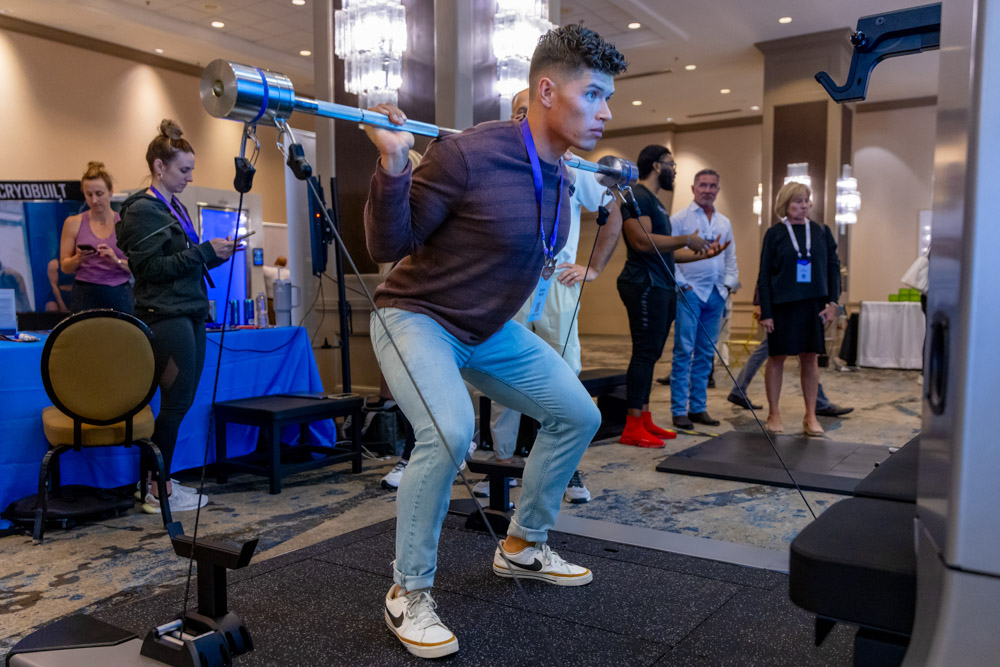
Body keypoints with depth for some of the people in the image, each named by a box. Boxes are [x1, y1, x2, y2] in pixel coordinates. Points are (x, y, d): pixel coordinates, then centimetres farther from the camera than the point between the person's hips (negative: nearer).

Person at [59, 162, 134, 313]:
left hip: (120, 296, 0)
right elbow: (65, 267, 7)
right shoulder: (73, 223, 6)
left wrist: (117, 261, -14)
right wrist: (78, 258, -12)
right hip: (86, 296, 0)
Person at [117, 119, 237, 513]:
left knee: (180, 400, 9)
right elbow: (149, 267, -15)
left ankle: (156, 480, 18)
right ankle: (156, 491, 3)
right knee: (176, 401, -7)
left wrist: (215, 254, 7)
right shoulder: (142, 210, -8)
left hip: (189, 313, 9)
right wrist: (204, 252, -17)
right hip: (165, 315, -9)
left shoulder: (175, 207, 19)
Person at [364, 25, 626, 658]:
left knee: (579, 416, 9)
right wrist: (393, 162, -33)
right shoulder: (470, 153, -25)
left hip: (491, 330, 8)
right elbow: (389, 245, -20)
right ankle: (408, 594, -8)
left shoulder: (558, 174, 0)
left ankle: (522, 546, 27)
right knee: (449, 433, -32)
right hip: (418, 317, -8)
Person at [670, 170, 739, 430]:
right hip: (689, 292, -5)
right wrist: (681, 284, -10)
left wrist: (729, 283, 9)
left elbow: (731, 258, 23)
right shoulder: (680, 219, 0)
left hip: (716, 294, 6)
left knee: (706, 354, 8)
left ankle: (698, 407, 15)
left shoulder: (725, 223, 17)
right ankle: (679, 410, -3)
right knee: (684, 352, -7)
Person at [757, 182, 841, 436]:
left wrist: (832, 301, -1)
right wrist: (765, 312, -8)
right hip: (782, 304, -2)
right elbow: (764, 275, -2)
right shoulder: (775, 234, 0)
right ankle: (774, 414, 14)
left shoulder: (821, 231, 7)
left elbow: (833, 266, 9)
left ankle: (810, 416, 14)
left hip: (813, 305, 2)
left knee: (810, 358, 6)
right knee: (777, 358, 3)